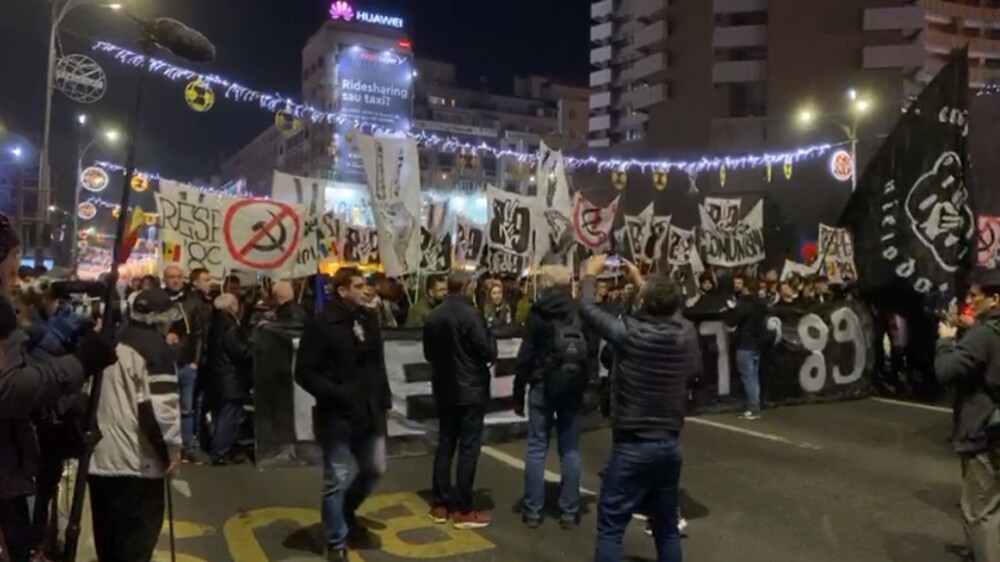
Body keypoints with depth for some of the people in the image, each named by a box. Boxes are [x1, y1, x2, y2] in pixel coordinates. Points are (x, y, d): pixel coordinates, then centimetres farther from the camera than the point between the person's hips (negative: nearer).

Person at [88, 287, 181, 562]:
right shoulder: (155, 347, -12)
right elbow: (159, 406, -20)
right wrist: (172, 447, -9)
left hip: (99, 456, 8)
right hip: (135, 460, -8)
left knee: (109, 538, 19)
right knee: (137, 536, -1)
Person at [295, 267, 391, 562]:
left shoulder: (368, 320, 7)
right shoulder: (322, 324, -12)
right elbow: (304, 373, -14)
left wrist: (384, 400, 12)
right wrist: (337, 394, -22)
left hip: (369, 413, 6)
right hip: (337, 416, -6)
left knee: (375, 469, 16)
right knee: (336, 481, 5)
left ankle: (347, 511, 43)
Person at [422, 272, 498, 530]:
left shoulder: (434, 316, 5)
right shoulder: (471, 314, -16)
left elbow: (428, 353, 15)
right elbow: (489, 352, -14)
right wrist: (489, 335, 3)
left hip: (444, 389, 7)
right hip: (471, 390, -7)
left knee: (445, 445, 12)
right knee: (468, 449, -1)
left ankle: (440, 505, 18)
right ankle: (462, 510, 3)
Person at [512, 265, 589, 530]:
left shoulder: (538, 312, -7)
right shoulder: (581, 311, 1)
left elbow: (525, 356, -7)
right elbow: (592, 349, 1)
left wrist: (518, 393, 0)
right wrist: (586, 384, 8)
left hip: (542, 386, -2)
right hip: (573, 387, 2)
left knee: (537, 448, 5)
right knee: (570, 449, 8)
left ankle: (533, 511, 9)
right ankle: (569, 512, 11)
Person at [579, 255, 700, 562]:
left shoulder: (629, 332, -17)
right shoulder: (686, 332, -4)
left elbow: (589, 309, -3)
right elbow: (670, 309, 18)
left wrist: (591, 274, 15)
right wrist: (641, 280, 27)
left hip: (632, 446, -5)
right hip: (670, 444, 5)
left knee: (610, 528, 4)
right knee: (667, 527, 19)